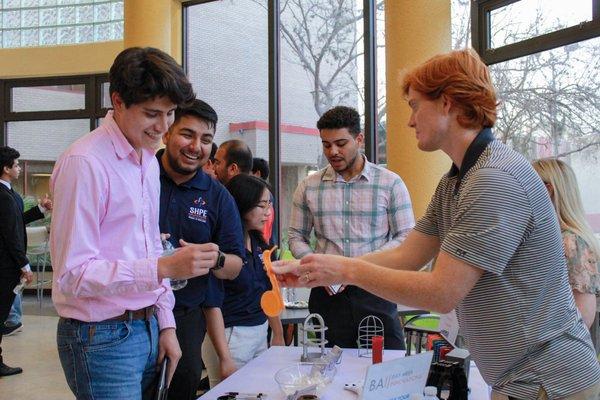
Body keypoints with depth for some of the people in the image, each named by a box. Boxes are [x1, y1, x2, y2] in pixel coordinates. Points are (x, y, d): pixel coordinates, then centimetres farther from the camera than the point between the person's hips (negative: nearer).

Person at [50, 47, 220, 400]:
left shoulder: (148, 160, 10)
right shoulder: (85, 163, -17)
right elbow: (72, 274, -20)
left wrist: (165, 324, 12)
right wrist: (165, 268, -28)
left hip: (148, 328, 8)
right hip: (102, 338, -8)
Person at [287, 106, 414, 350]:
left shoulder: (390, 183, -1)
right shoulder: (308, 188, 5)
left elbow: (406, 237, -2)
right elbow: (296, 237, 11)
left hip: (375, 291, -1)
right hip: (327, 294, 2)